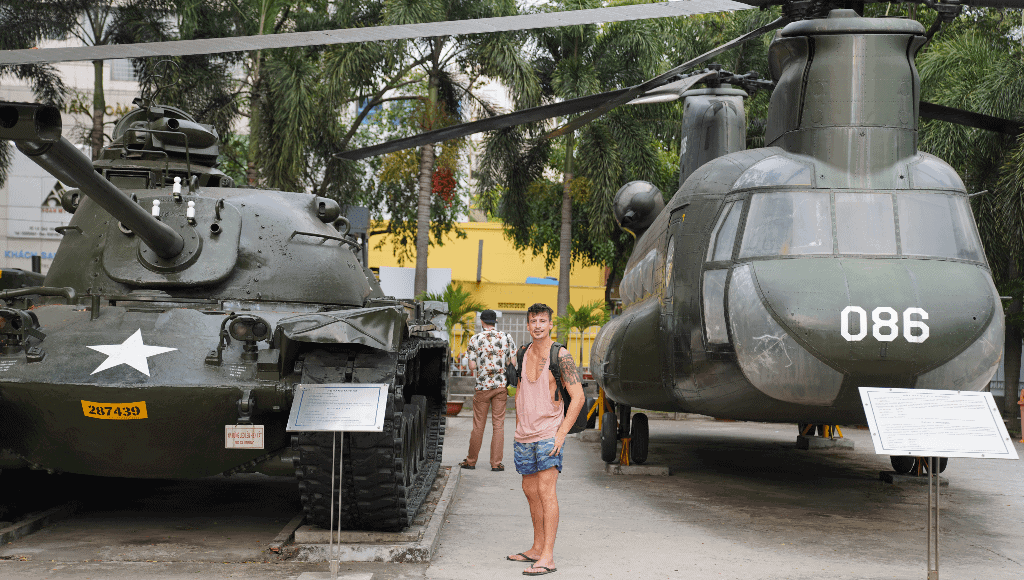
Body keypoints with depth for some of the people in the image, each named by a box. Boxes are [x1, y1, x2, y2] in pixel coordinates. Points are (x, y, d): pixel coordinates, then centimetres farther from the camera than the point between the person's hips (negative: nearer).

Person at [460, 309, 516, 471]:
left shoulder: (475, 339, -4)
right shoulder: (506, 337, 1)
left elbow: (472, 366, -5)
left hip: (482, 386, -1)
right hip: (501, 386, 1)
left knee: (478, 425, 7)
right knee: (498, 425, 3)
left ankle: (471, 461, 16)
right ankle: (496, 462, 2)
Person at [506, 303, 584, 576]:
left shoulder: (561, 356, -10)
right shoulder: (524, 354, 9)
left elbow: (578, 397, -12)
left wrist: (561, 434, -17)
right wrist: (518, 428, 16)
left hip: (548, 433, -7)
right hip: (524, 436, 7)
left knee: (546, 491, -13)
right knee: (530, 491, 12)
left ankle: (547, 557, -16)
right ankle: (537, 549, 23)